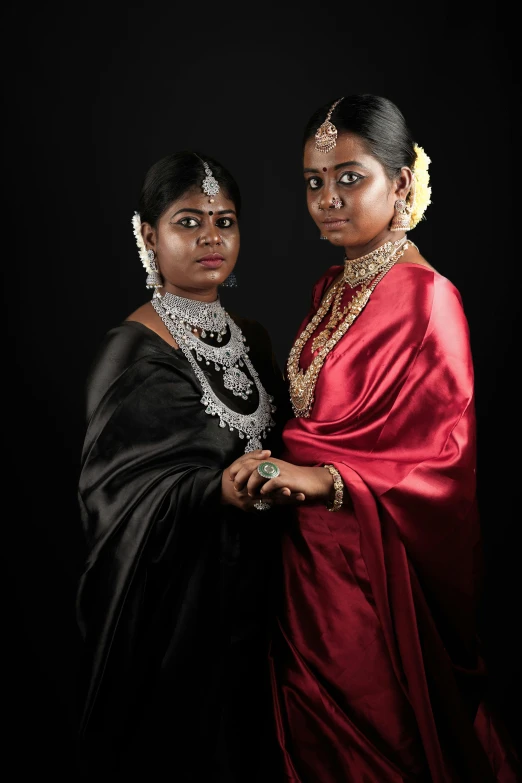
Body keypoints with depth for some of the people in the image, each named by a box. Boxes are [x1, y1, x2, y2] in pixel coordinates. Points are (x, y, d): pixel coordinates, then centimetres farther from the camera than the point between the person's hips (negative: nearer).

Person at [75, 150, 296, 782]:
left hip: (249, 581, 6)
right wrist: (219, 490, -32)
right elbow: (113, 491, -19)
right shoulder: (134, 350, -14)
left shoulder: (249, 336, 6)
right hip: (172, 591, -6)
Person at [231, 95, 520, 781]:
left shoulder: (426, 300, -18)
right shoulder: (331, 288, 6)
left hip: (375, 564, -7)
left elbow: (443, 466, -18)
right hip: (309, 551, 7)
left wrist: (325, 481, -26)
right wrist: (280, 466, 0)